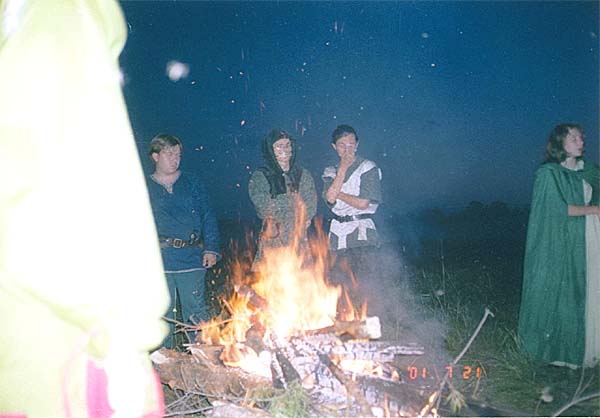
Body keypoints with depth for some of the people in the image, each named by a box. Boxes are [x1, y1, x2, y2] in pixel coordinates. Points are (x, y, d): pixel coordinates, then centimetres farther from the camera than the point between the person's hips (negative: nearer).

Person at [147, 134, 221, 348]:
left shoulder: (193, 184, 12)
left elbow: (208, 218, 10)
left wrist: (211, 249, 0)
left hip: (192, 259, 0)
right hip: (158, 262, 0)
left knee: (196, 313, 0)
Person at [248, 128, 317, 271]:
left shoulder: (303, 175, 13)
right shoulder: (259, 177, 6)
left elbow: (311, 208, 4)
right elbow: (263, 206, -7)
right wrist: (295, 199, -3)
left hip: (299, 238, 2)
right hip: (273, 239, -2)